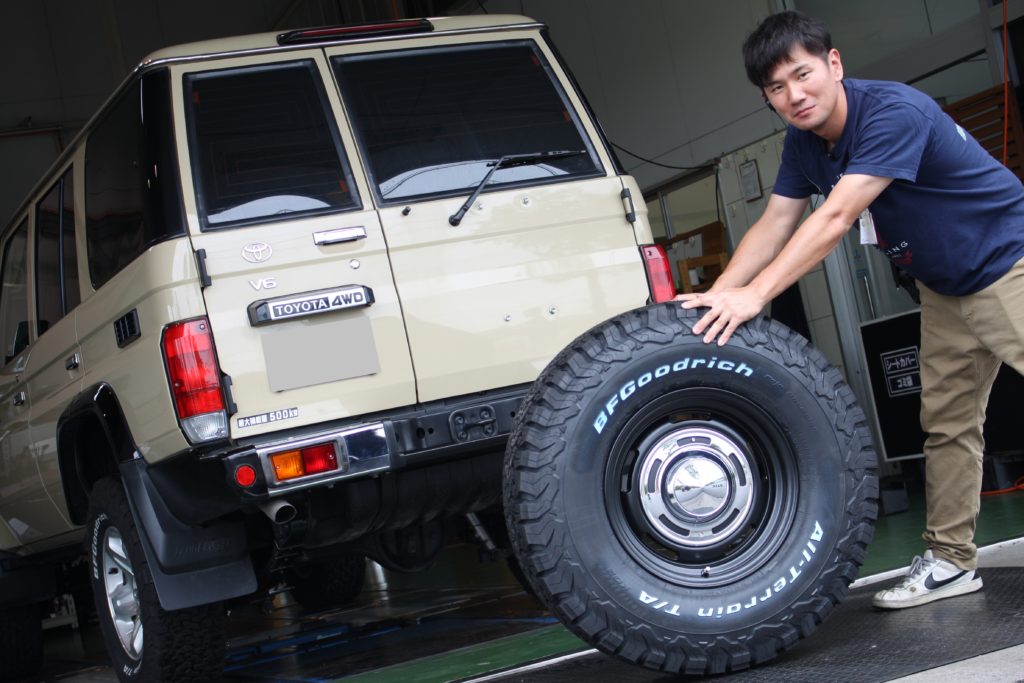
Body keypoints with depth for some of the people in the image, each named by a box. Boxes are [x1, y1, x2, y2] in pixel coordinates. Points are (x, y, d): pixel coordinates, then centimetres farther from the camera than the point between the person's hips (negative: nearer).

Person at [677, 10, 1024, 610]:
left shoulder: (894, 112, -30)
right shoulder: (804, 145, -2)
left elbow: (836, 217, -37)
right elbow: (774, 226, -2)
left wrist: (755, 294, -41)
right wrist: (716, 297, -16)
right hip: (945, 287, 8)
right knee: (945, 420, 8)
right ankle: (951, 562, 14)